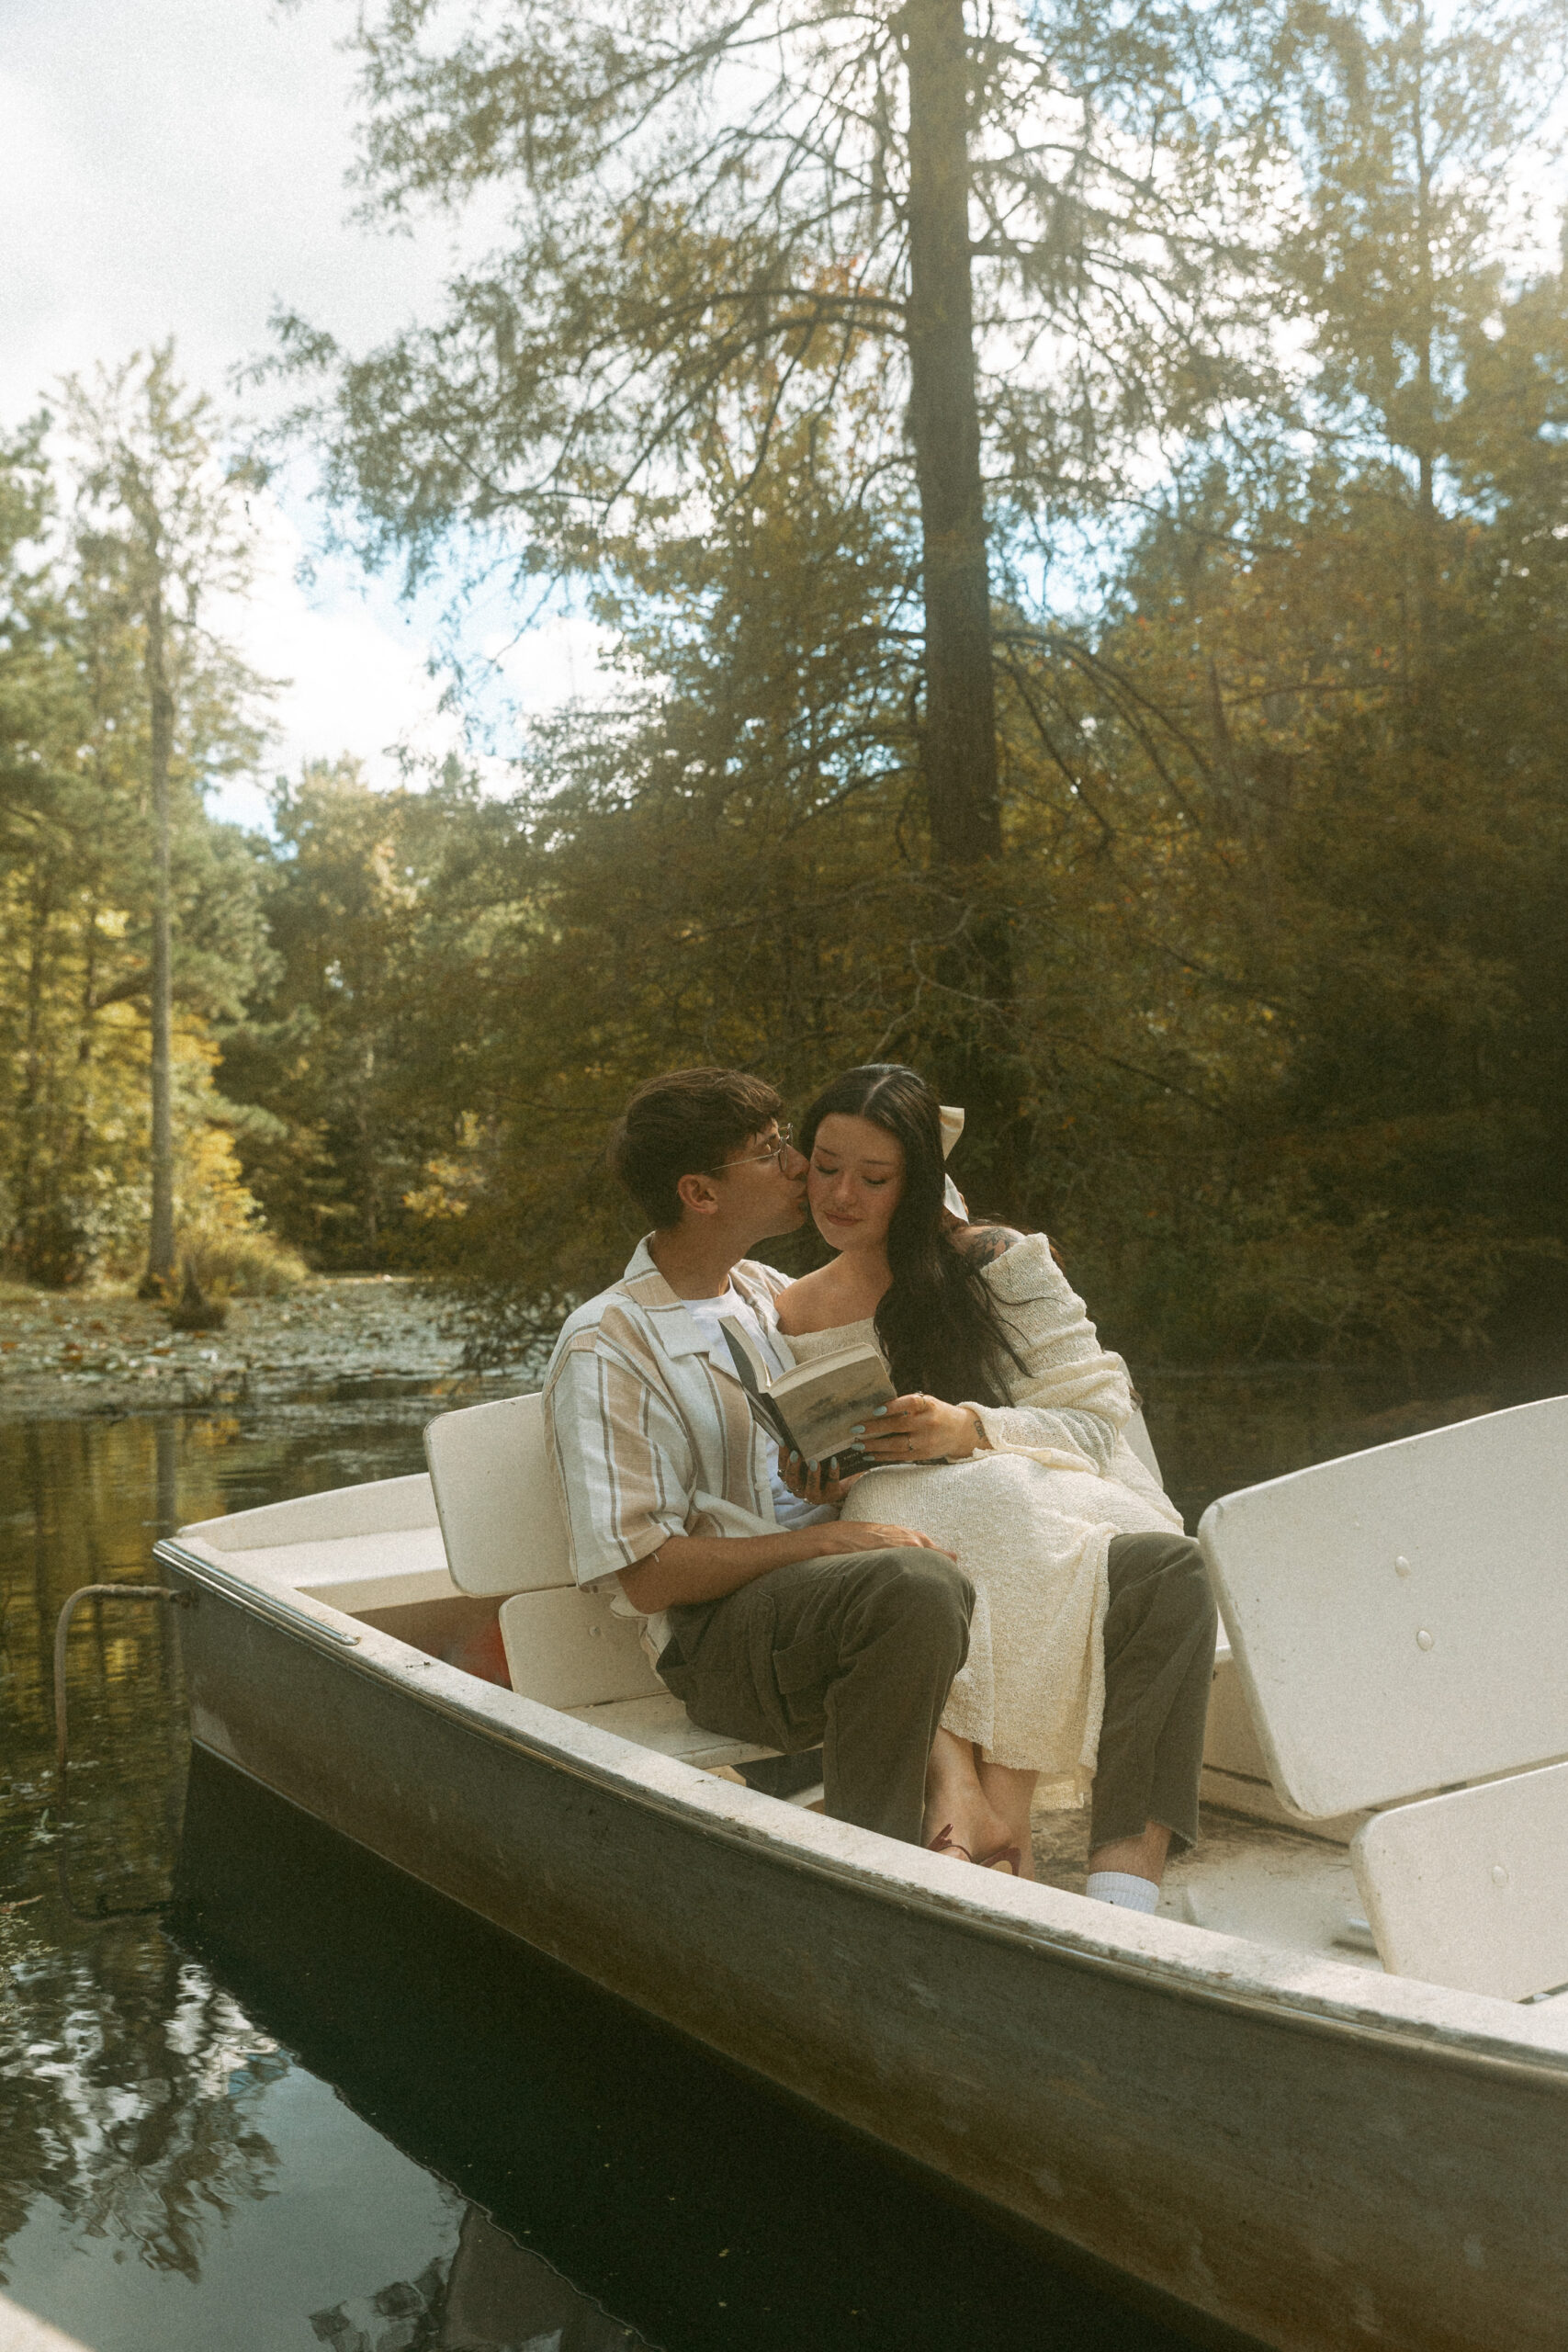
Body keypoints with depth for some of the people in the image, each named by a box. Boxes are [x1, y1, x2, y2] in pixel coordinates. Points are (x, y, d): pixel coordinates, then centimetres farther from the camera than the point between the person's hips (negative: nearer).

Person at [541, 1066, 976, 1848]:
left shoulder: (774, 1296, 18)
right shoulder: (606, 1346, -7)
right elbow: (647, 1575, -13)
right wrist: (829, 1539, -18)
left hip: (842, 1584, 7)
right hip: (720, 1630, -7)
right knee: (913, 1583, -38)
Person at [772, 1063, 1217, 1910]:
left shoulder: (998, 1264, 7)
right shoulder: (787, 1322, 17)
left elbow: (1096, 1419, 1)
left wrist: (969, 1430, -16)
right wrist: (817, 1485, -7)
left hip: (1058, 1505, 0)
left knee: (1167, 1571, -37)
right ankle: (994, 1803, -48)